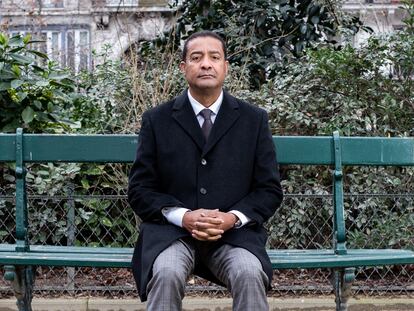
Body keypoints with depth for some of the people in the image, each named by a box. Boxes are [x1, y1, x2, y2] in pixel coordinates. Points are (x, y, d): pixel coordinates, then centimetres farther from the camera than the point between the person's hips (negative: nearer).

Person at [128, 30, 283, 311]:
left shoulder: (254, 120, 7)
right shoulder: (157, 121, 6)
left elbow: (270, 190, 7)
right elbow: (140, 190, 4)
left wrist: (233, 218, -13)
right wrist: (184, 217, -14)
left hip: (235, 233, 1)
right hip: (172, 231, 0)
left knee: (250, 275, -30)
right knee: (167, 274, -32)